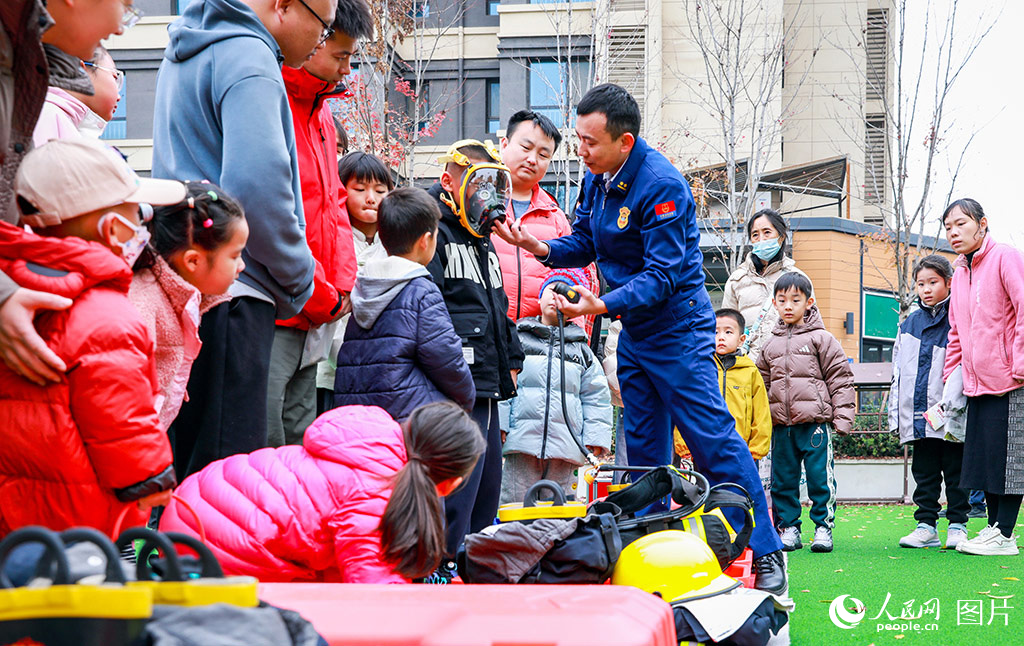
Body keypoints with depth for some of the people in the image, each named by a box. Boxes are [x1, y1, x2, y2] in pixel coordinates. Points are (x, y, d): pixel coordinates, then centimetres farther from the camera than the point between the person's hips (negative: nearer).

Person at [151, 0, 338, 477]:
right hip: (229, 296, -10)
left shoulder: (185, 53, 21)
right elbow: (258, 186, -24)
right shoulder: (247, 56, -11)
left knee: (184, 465, 12)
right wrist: (298, 280, -8)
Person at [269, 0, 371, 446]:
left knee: (300, 441, 13)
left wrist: (342, 286, 7)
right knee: (265, 445, -10)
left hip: (311, 321, 10)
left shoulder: (320, 112, 16)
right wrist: (323, 299, -10)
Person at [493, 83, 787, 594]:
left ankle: (766, 555, -2)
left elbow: (662, 275, -25)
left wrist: (603, 305, -37)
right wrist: (541, 248, -6)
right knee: (643, 448, 11)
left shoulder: (662, 186, -22)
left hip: (678, 328, -8)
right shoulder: (598, 178, 4)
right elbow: (585, 243, 13)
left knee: (715, 441, -9)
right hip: (634, 332, 8)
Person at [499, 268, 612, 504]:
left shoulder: (581, 350, 17)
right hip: (522, 440, -2)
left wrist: (595, 438, 7)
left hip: (564, 446, 2)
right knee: (517, 497, -6)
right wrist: (497, 424, -4)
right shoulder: (517, 338, 10)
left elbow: (597, 397, 16)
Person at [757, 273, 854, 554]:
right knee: (783, 480, 7)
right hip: (781, 425, 4)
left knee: (820, 477, -4)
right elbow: (762, 385, 20)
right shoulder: (770, 346, 14)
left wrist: (842, 417, -5)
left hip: (815, 422, -4)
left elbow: (841, 379, 0)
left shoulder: (821, 339, 2)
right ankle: (788, 528, 16)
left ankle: (823, 526, 4)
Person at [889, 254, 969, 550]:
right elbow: (897, 373, 16)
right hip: (917, 415, 4)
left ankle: (957, 525, 11)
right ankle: (926, 525, 13)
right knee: (924, 473, 8)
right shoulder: (909, 325, 13)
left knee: (955, 471, 3)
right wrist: (896, 414, 10)